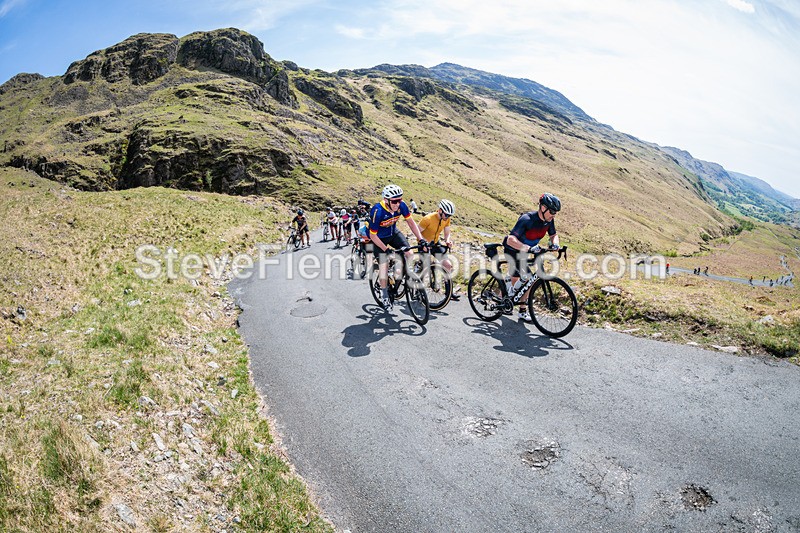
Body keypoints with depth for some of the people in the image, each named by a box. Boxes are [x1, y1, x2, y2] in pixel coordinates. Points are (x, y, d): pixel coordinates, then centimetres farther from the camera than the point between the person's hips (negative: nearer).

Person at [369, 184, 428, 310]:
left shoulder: (401, 206, -23)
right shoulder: (377, 211, -35)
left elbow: (411, 222, -8)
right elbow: (373, 235, -26)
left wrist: (421, 239, -17)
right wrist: (386, 249, -29)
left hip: (393, 233, 5)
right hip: (379, 238, -4)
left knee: (409, 254, -13)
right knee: (384, 265, -11)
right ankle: (384, 295, 8)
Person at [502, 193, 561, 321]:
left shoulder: (549, 220, -11)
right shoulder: (526, 219, -33)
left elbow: (553, 235, 7)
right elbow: (511, 240, -40)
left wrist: (554, 243, -17)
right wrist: (528, 248, -53)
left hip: (523, 252, 8)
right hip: (512, 251, -8)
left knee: (515, 279, 16)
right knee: (528, 278, -17)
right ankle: (522, 311, 2)